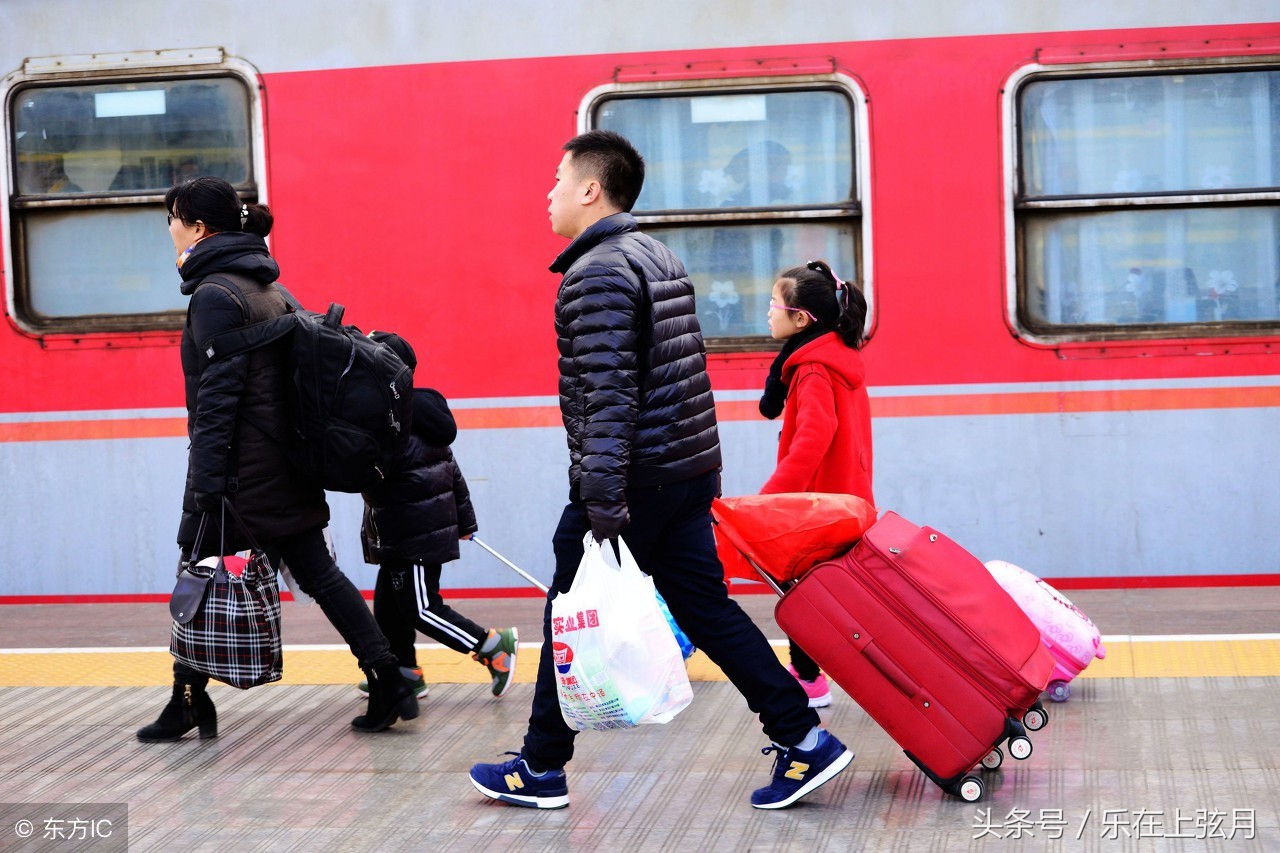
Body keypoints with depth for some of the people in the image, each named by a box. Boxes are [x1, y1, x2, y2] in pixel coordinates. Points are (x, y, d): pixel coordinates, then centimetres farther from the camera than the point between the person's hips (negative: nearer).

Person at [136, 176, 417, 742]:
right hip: (285, 469, 8)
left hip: (239, 468, -8)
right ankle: (390, 684, 6)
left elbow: (217, 393, -19)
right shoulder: (266, 288, 14)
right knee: (317, 574, 9)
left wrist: (205, 478, -19)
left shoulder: (214, 295, -12)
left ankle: (188, 702, 12)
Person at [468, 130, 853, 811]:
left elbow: (607, 396, -22)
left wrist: (603, 504, -25)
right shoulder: (659, 258, 17)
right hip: (688, 472, 9)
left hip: (634, 478, -9)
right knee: (706, 609, 9)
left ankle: (541, 769, 16)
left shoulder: (597, 275, -14)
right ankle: (803, 740, 4)